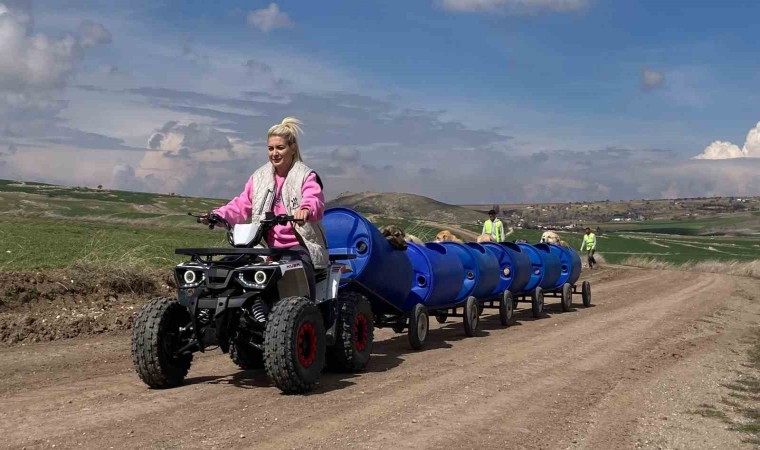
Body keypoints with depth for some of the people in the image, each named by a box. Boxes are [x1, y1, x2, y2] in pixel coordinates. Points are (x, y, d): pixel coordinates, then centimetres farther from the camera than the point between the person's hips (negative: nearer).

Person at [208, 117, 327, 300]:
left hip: (299, 246, -4)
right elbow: (242, 205, 13)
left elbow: (316, 202, -18)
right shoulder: (260, 177, 17)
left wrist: (306, 209, -44)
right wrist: (219, 215, -7)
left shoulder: (306, 176, 0)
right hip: (268, 248, 4)